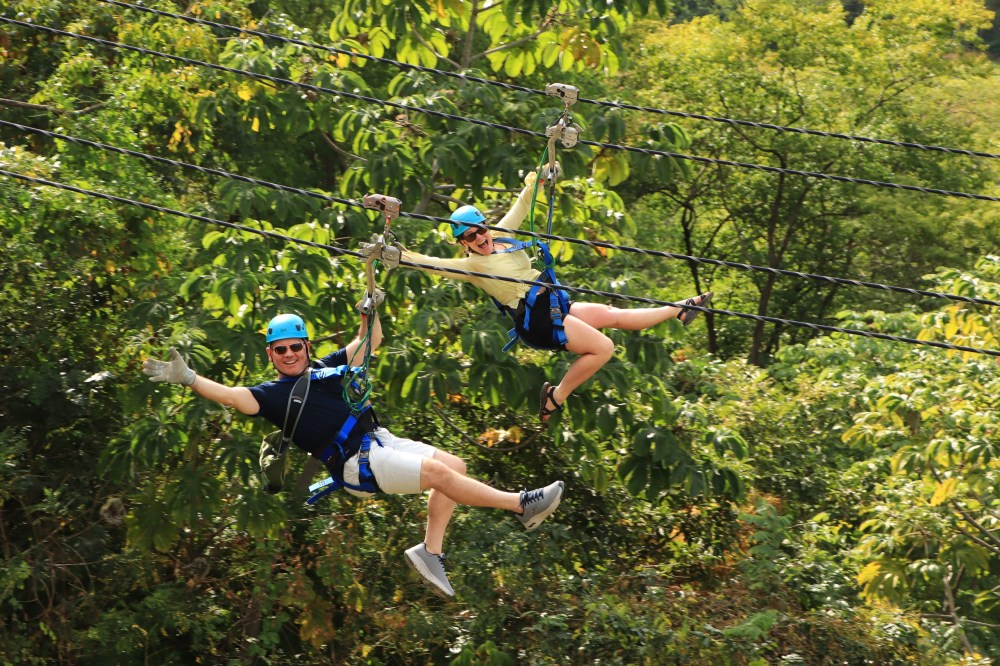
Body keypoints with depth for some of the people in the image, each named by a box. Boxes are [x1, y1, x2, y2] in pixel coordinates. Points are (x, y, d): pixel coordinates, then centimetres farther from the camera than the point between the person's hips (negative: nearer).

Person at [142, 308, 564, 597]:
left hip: (380, 440, 8)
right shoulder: (274, 394, 0)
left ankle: (431, 551, 1)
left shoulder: (328, 368, 18)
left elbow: (370, 340, 23)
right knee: (440, 472, -18)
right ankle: (522, 505, -11)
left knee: (455, 466, 1)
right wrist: (188, 379, -26)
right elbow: (236, 397, -16)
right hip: (357, 464, -8)